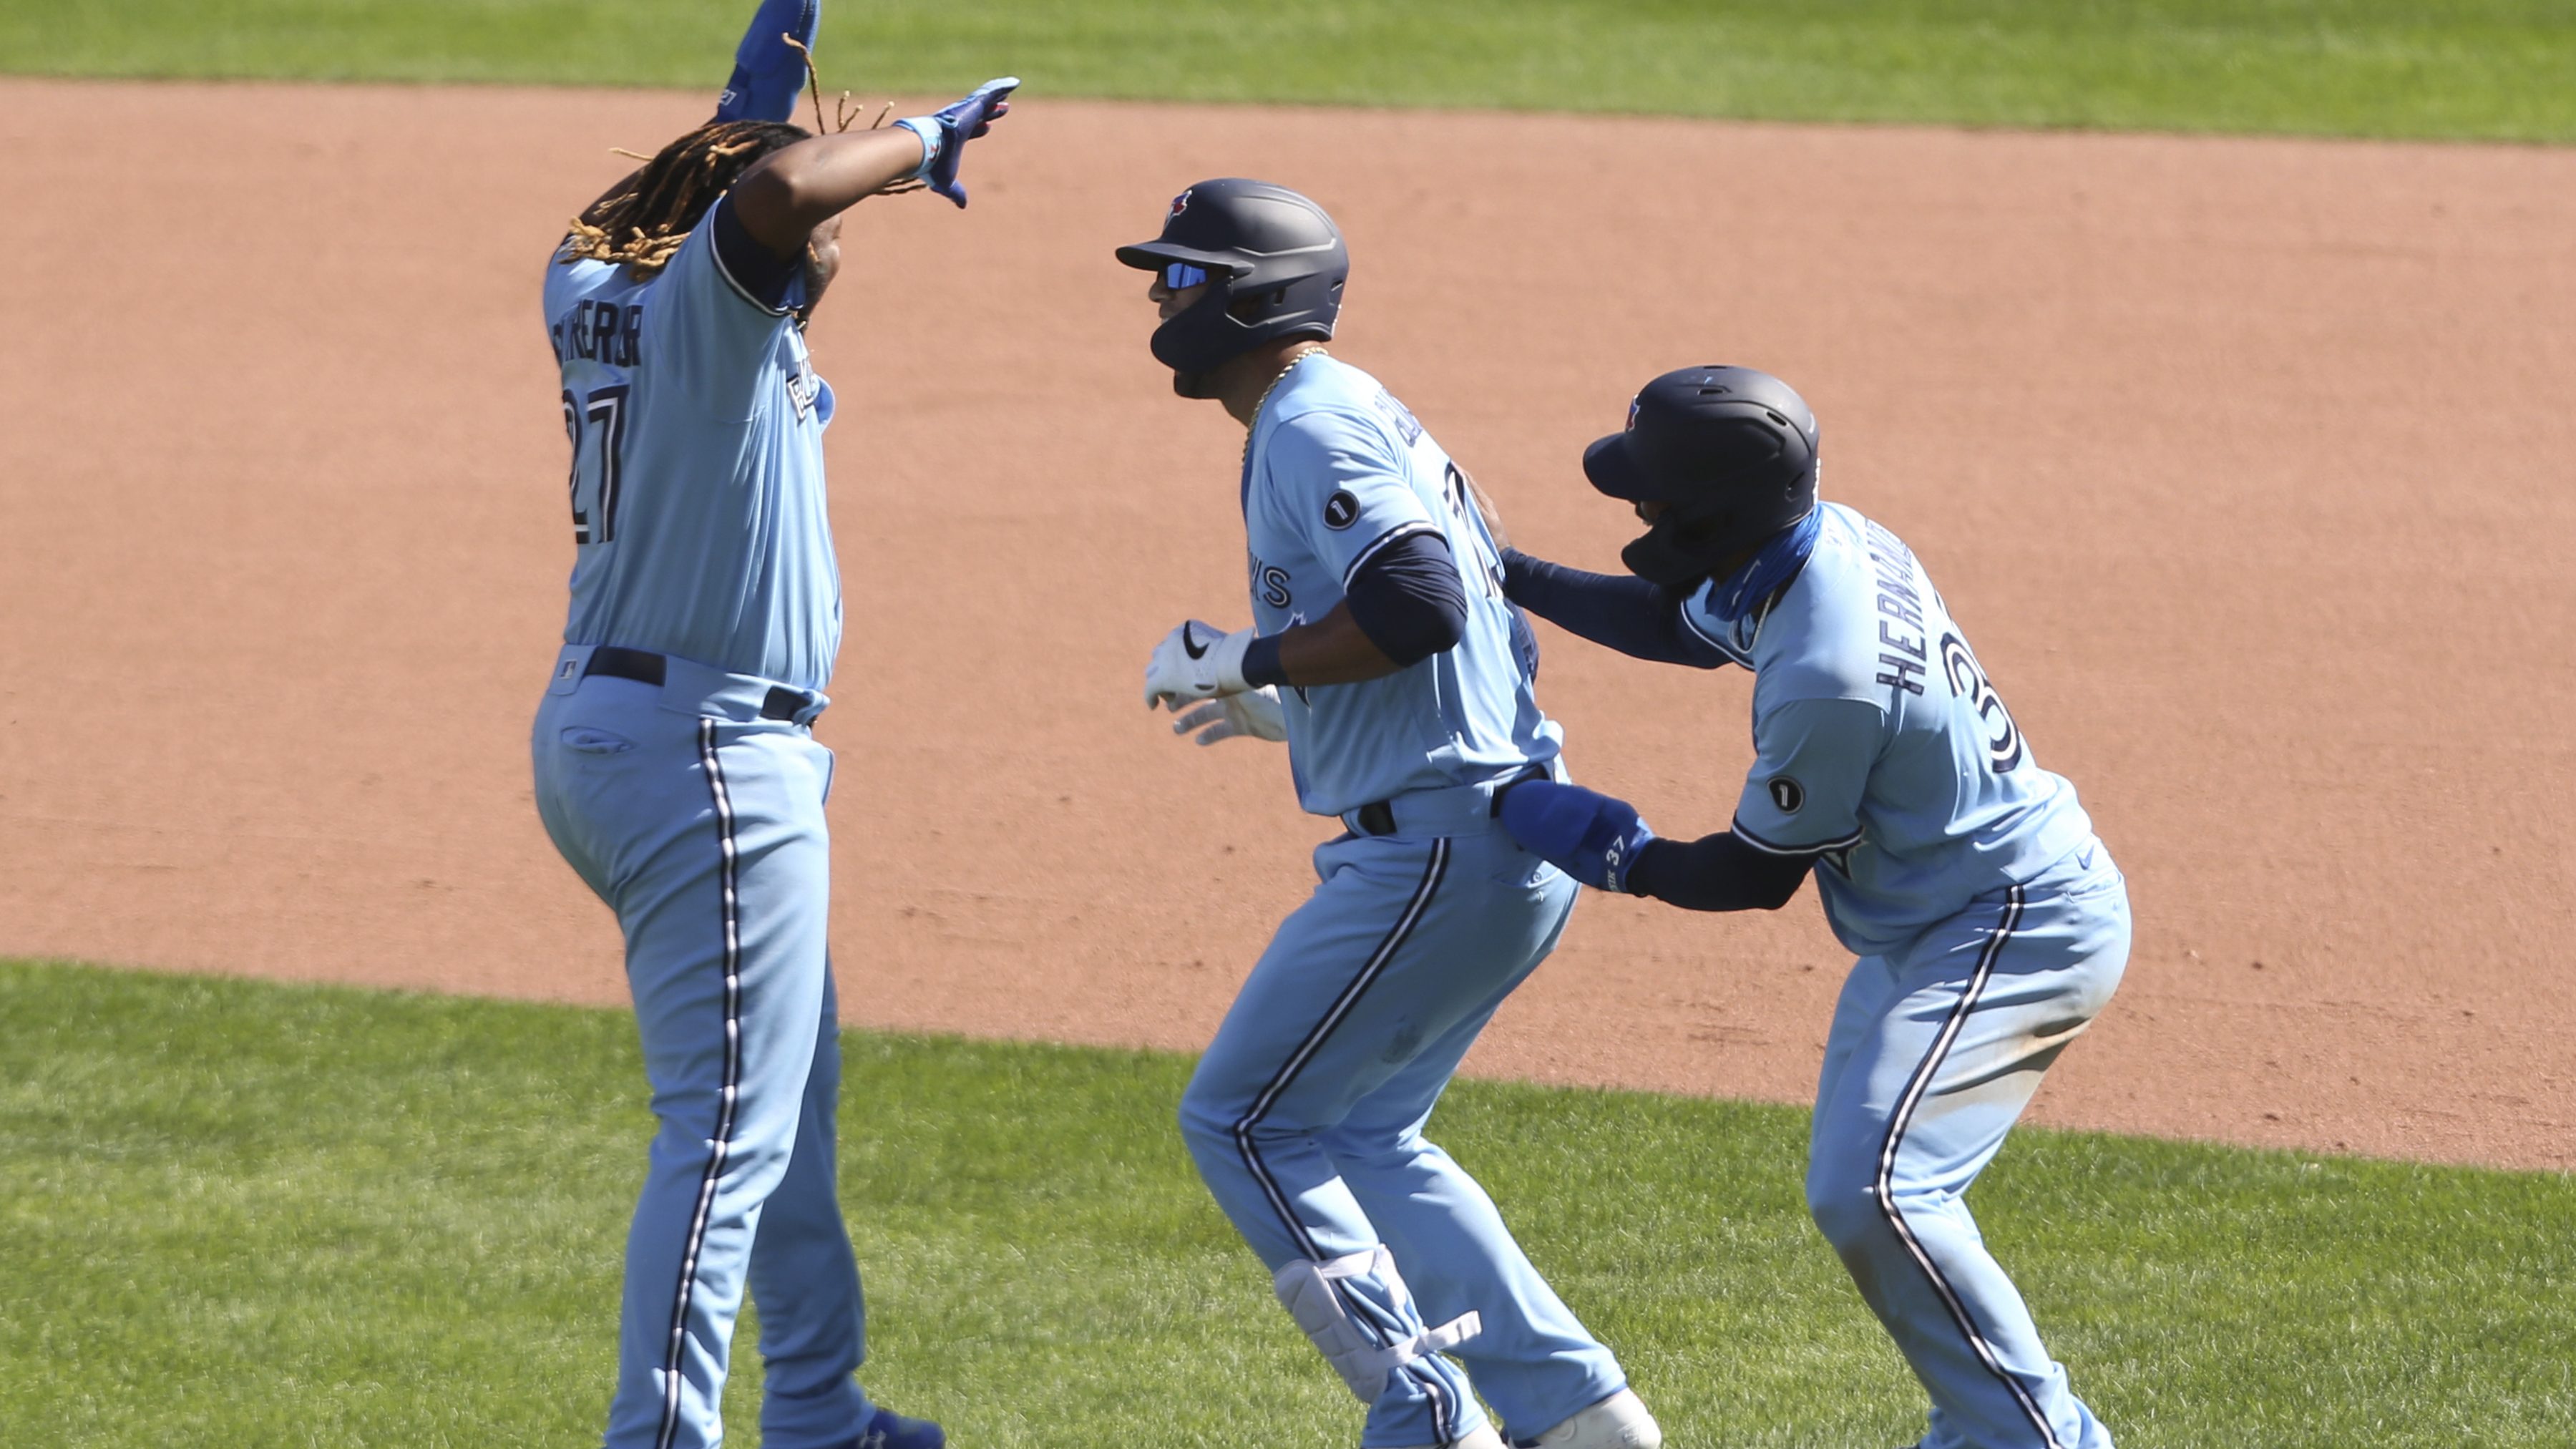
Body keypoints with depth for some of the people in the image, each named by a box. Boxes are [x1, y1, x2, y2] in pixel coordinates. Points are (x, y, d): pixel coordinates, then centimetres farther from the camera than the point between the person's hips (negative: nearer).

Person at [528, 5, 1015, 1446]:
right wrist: (920, 139, -20)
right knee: (732, 1124, -11)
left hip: (594, 729, 10)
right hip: (709, 751, -10)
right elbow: (775, 189, -35)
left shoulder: (593, 295, 11)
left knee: (796, 1077, 25)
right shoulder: (710, 294, -12)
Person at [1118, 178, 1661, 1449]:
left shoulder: (1312, 426, -12)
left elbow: (1418, 603, -26)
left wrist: (1248, 659, -14)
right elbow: (1490, 644, 22)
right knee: (1358, 1132, 20)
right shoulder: (1366, 417, 20)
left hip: (1438, 848, -11)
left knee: (1240, 1121, -3)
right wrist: (1281, 710, 23)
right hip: (1511, 844, 11)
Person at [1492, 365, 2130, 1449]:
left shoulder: (1825, 677, -31)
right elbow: (1686, 627, 20)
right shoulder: (1831, 543, -3)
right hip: (1930, 926, 11)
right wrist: (1502, 574, 18)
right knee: (1855, 1191, 18)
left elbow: (1757, 875, -17)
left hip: (2019, 931, -11)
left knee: (1870, 1191, -22)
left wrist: (1615, 854, -6)